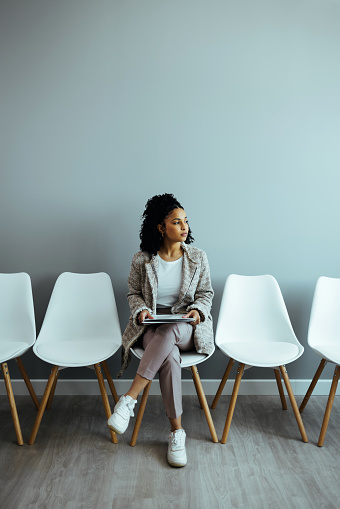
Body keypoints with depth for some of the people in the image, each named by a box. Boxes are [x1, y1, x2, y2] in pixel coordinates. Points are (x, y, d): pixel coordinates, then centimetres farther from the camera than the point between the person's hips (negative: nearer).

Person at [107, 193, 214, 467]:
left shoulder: (198, 257, 2)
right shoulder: (142, 260, -1)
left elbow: (206, 293, 8)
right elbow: (134, 294, 9)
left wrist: (197, 310, -14)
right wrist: (141, 311, -12)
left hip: (186, 327, 1)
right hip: (152, 326, 0)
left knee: (169, 333, -37)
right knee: (170, 356, -34)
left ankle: (128, 399, -30)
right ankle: (177, 431, -19)